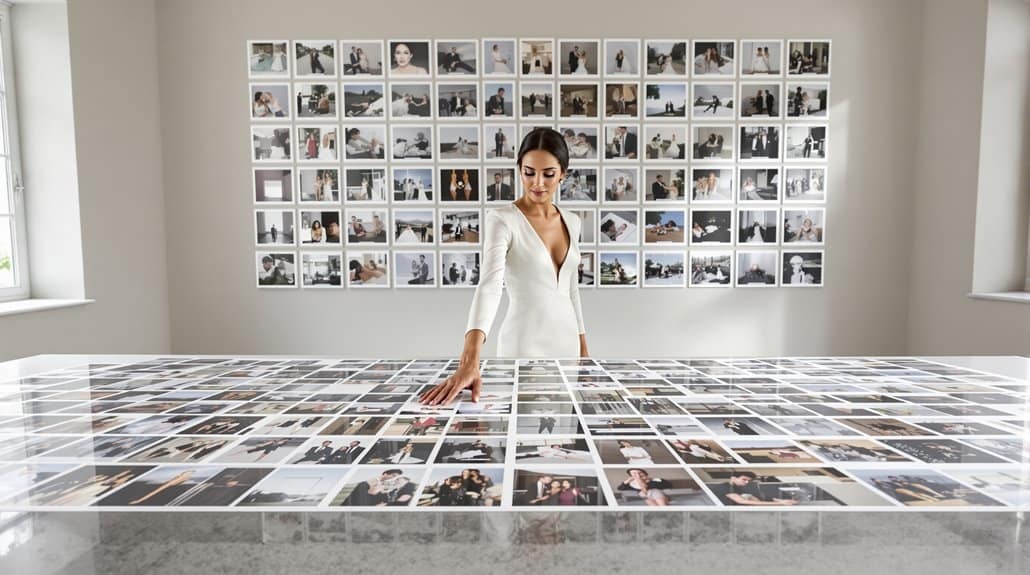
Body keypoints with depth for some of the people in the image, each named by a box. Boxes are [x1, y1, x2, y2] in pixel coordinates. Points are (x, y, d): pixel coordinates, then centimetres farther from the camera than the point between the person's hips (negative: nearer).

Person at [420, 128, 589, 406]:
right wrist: (470, 364, -42)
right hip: (524, 344, -6)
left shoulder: (571, 222, 4)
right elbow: (489, 287, -30)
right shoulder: (502, 220, -15)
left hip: (566, 342, 6)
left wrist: (583, 348, 14)